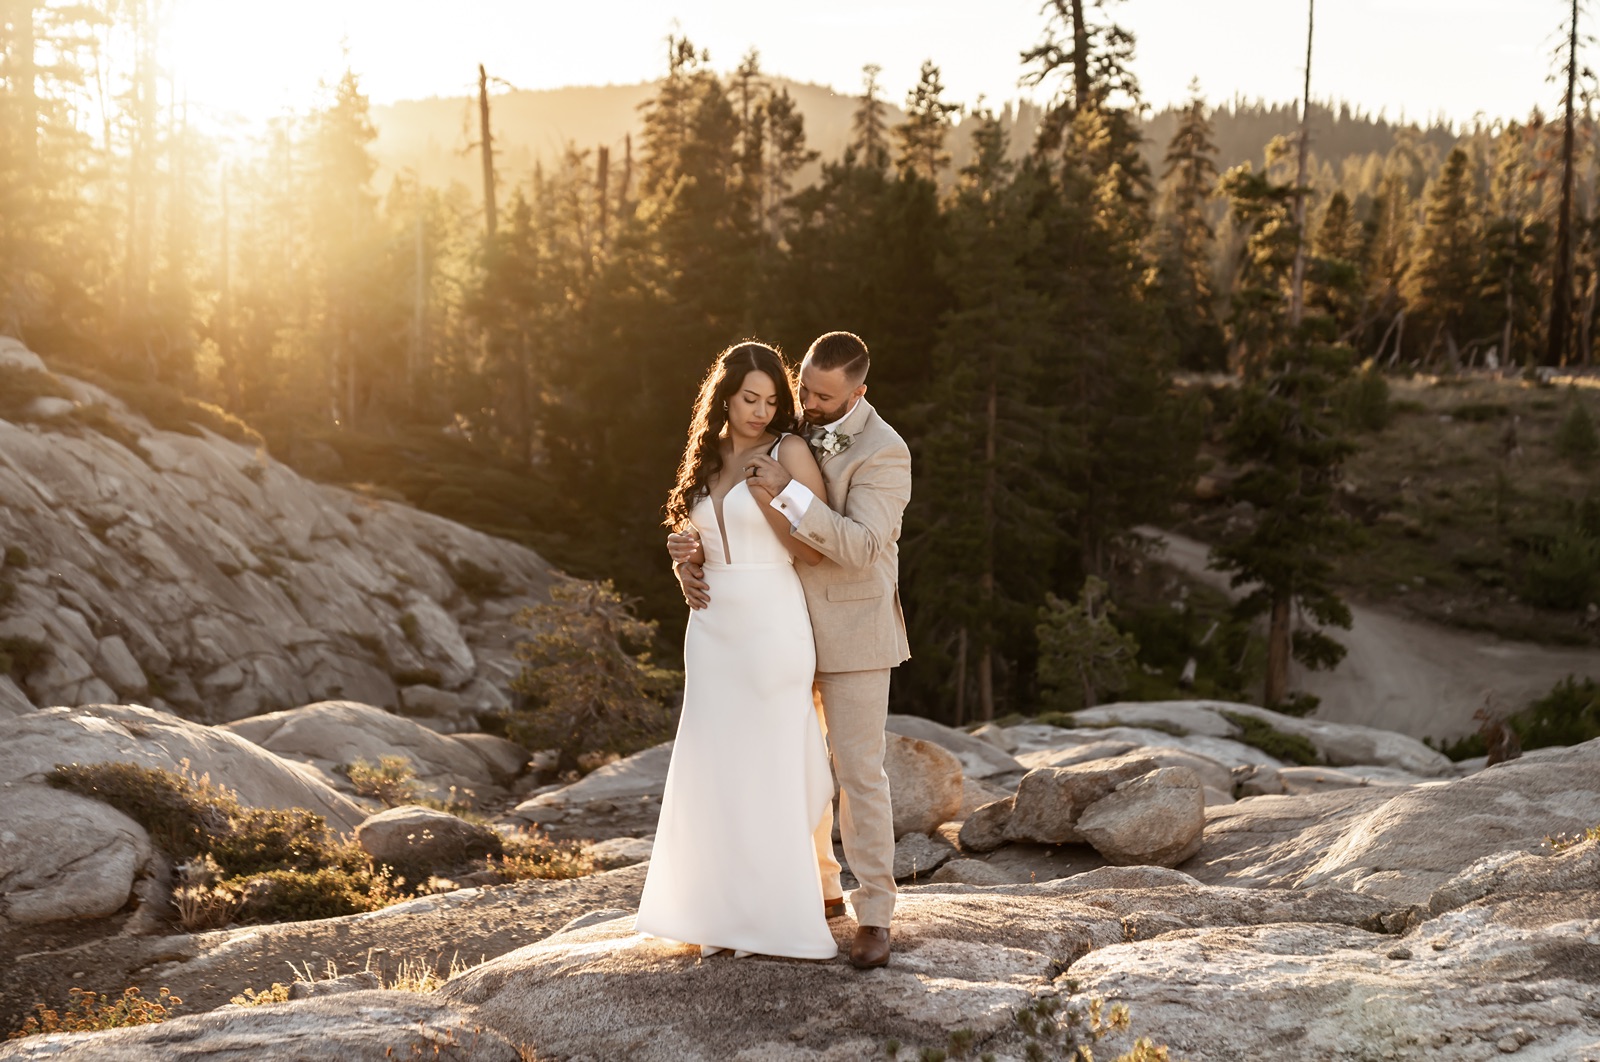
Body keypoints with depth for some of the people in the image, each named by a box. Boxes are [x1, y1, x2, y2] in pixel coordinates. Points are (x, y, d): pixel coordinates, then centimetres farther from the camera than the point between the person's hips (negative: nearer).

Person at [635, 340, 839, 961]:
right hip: (712, 625, 6)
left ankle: (777, 921, 8)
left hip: (771, 626, -5)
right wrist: (688, 557, 3)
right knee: (715, 770, 5)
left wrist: (768, 496, -19)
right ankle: (725, 915, 15)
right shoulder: (709, 458, 12)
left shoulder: (789, 452, -5)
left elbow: (815, 552, -8)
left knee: (767, 772, -2)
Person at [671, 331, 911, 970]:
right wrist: (687, 551, -14)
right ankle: (820, 887, 29)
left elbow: (860, 547, -29)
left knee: (859, 771, -3)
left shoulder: (884, 454, -18)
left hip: (852, 634, -6)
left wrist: (789, 493, -35)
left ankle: (872, 914, 6)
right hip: (786, 629, 6)